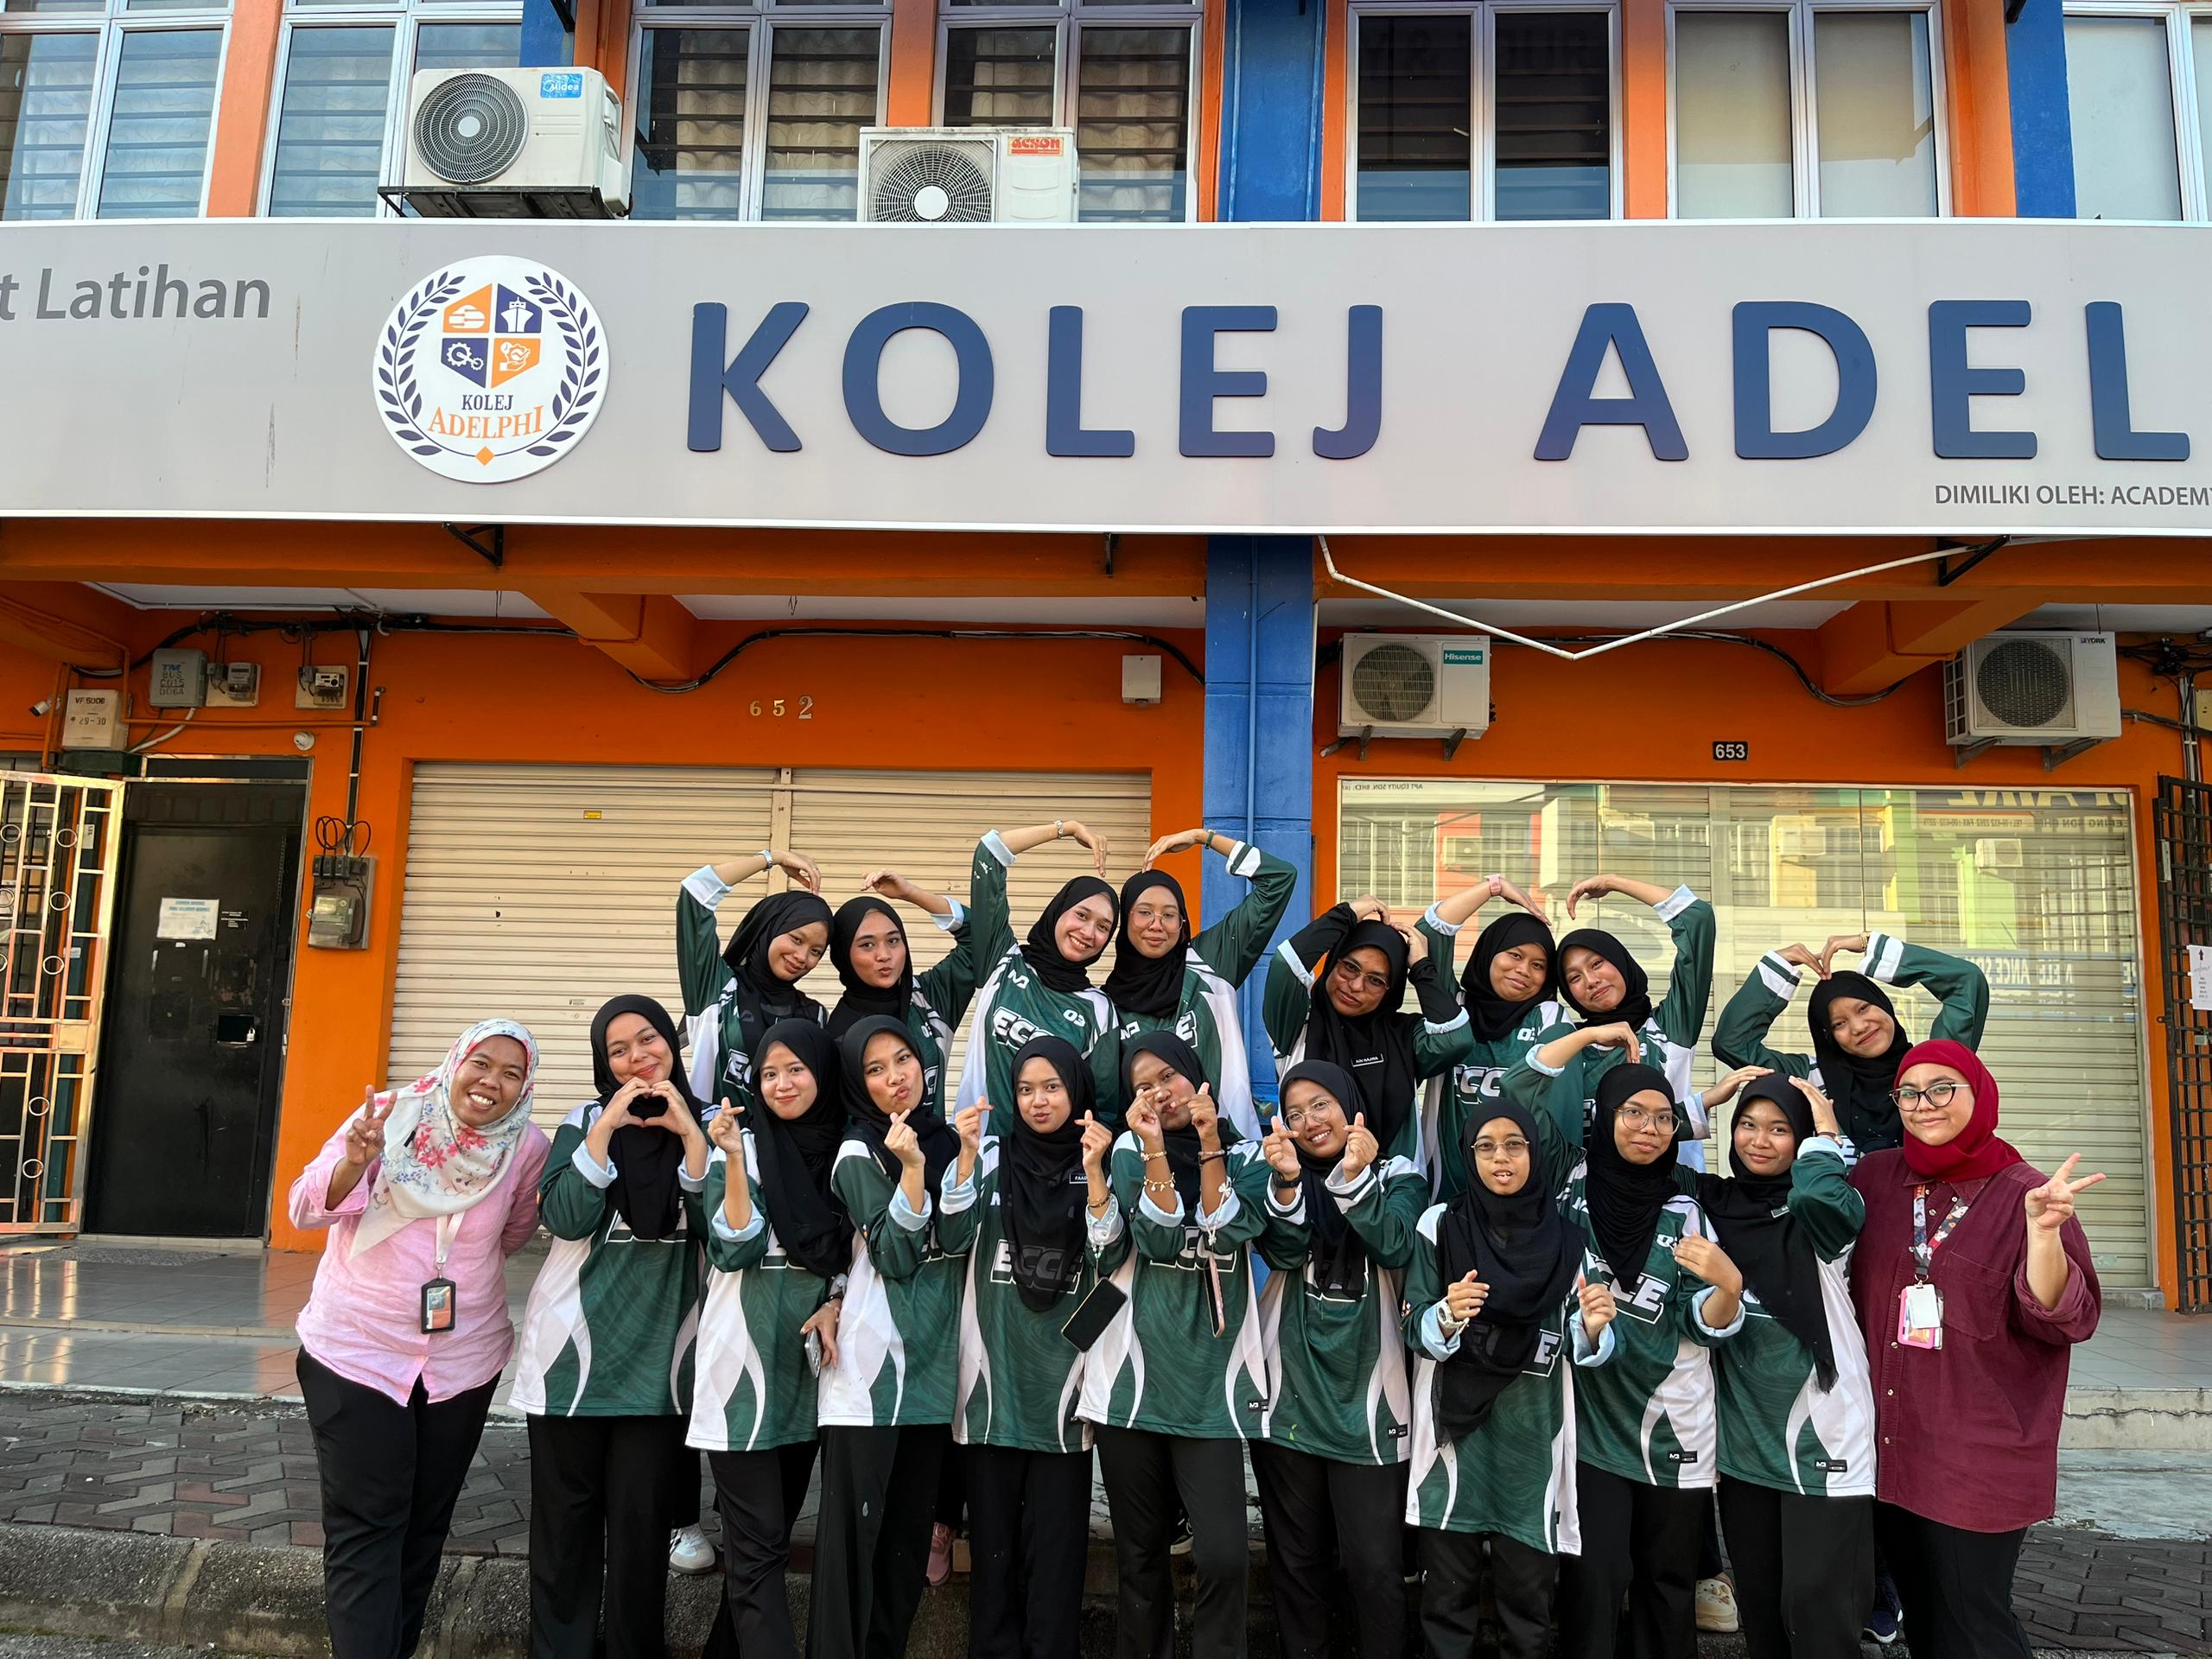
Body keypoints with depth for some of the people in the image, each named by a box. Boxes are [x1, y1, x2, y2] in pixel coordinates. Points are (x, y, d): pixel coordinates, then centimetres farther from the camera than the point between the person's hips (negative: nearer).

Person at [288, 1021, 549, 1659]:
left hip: (464, 1361, 3)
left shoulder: (528, 1149, -7)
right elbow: (305, 1209, -18)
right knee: (364, 1529, -2)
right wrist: (354, 1162, -35)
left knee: (426, 1523, 15)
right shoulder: (389, 1115, -13)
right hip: (354, 1353, -2)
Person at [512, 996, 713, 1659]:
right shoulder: (586, 1120, 3)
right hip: (577, 1342, 0)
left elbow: (719, 1228, -8)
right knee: (566, 1508, 9)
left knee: (642, 1515, 5)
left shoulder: (707, 1124, 4)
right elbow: (565, 1218, -11)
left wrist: (689, 1134, -13)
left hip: (660, 1349, 0)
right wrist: (606, 1129, -16)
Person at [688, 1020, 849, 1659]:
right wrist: (734, 1159, -23)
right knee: (758, 1541, -6)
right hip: (744, 1355, -4)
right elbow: (734, 1250, -15)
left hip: (809, 1356, 4)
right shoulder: (740, 1143, -4)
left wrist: (833, 1305, -5)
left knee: (776, 1527, 14)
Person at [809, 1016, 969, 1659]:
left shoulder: (944, 1139, 10)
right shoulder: (860, 1154, -7)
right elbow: (896, 1257, -15)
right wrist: (912, 1170, -23)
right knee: (856, 1520, -4)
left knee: (912, 1519, 12)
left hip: (935, 1351, 6)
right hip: (875, 1355, -6)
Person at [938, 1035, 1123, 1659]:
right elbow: (955, 1238, -6)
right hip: (995, 1370, 1)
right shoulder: (992, 1157, 6)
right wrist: (966, 1154, -16)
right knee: (993, 1526, 6)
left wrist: (1094, 1171, -19)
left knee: (1057, 1531, 1)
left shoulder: (1104, 1164, 4)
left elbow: (1110, 1257, -8)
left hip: (1063, 1370, -1)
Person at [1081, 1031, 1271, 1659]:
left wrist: (1209, 1143, -13)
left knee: (1224, 1555, -11)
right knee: (1140, 1554, 10)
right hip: (1133, 1375, 1)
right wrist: (1157, 1147, -17)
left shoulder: (1247, 1155, 6)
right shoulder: (1130, 1149, 4)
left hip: (1210, 1379, 0)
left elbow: (1229, 1231, -12)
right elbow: (1158, 1240, -11)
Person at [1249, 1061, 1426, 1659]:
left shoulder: (1399, 1178, 4)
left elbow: (1396, 1248, -14)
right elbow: (1283, 1253, -10)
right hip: (1289, 1395, 2)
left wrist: (1355, 1177, -27)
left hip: (1365, 1400, -2)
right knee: (1296, 1558, 13)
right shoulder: (1282, 1179, 8)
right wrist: (1288, 1182, -26)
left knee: (1374, 1565, -3)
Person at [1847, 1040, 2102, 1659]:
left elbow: (2068, 1322, -13)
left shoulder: (2023, 1194, -8)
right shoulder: (1872, 1178, 3)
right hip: (1887, 1447, 4)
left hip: (1978, 1461, -4)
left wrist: (2043, 1230, -31)